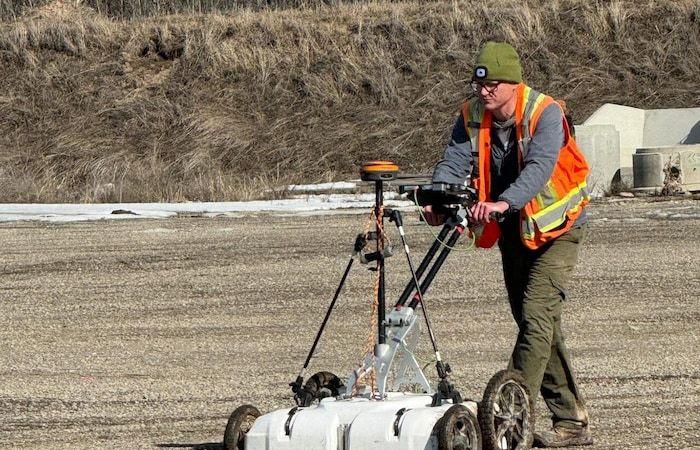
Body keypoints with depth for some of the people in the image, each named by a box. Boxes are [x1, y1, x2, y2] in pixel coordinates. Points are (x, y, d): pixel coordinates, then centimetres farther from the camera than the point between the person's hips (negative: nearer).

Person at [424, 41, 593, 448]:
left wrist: (504, 202, -54)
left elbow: (539, 166, -37)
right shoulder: (472, 117, -5)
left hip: (555, 227, -7)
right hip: (513, 231, 7)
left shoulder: (545, 114, -22)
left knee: (537, 315, -19)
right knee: (539, 325, 9)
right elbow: (455, 162, -18)